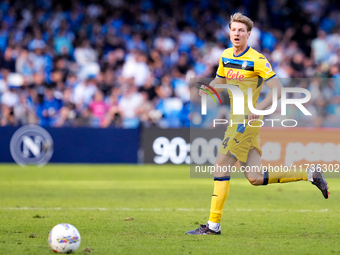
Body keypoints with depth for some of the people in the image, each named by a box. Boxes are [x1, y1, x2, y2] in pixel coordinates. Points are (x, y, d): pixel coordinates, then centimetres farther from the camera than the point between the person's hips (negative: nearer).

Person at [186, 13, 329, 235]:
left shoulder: (257, 60, -13)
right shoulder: (226, 56, 9)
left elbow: (277, 89, -15)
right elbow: (219, 81, 23)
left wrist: (258, 109, -28)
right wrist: (208, 89, 0)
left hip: (247, 122, -8)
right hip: (236, 121, 8)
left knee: (221, 168, -10)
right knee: (255, 178, 7)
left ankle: (214, 224, -5)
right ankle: (309, 175, 18)